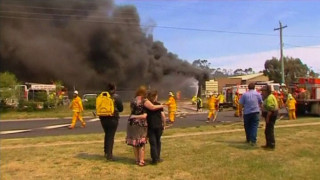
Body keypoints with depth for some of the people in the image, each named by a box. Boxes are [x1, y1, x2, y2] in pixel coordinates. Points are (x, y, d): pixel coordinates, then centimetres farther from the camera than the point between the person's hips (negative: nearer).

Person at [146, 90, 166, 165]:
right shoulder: (159, 105, -2)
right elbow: (163, 115, -6)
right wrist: (164, 125, 4)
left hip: (150, 127, 0)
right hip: (158, 126, 0)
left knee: (153, 143, 4)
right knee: (158, 142, 15)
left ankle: (155, 159, 3)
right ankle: (157, 158, 22)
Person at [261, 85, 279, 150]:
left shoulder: (270, 98, -18)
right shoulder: (268, 97, 16)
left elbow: (270, 109, -25)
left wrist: (267, 117, -24)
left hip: (270, 115, -11)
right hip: (270, 115, 11)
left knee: (269, 130, -6)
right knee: (267, 131, 16)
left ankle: (271, 145, -2)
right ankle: (268, 144, 25)